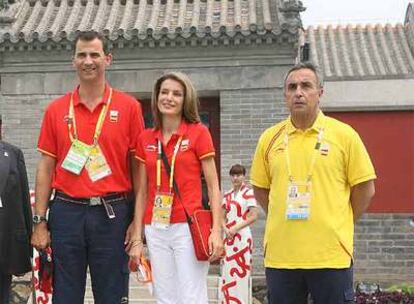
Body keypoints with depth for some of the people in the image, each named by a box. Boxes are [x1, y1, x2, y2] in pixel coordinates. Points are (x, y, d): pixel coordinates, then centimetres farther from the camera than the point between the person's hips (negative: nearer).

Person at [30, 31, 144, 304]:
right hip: (66, 212, 2)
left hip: (112, 213, -1)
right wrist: (39, 221, 2)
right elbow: (46, 168, 8)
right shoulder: (56, 110, 7)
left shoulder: (129, 107, 1)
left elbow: (138, 167, 1)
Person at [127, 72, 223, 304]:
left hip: (188, 226, -4)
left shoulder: (199, 132, 0)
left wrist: (217, 230, -12)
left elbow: (213, 185, -2)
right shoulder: (146, 139, 10)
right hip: (155, 230, 4)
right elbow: (142, 192, 12)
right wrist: (137, 238, 8)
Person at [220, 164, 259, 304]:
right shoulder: (227, 195, 13)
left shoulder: (248, 192, -5)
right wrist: (226, 229, -6)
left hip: (242, 236, -6)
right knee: (227, 271, 7)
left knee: (241, 271, -5)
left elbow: (254, 216, -12)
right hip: (228, 237, 6)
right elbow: (222, 216, 13)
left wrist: (235, 228, -12)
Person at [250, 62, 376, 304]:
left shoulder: (344, 134, -2)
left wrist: (338, 226, 4)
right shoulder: (269, 138, 6)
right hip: (280, 255, 3)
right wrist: (285, 221, 9)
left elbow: (365, 189, 3)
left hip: (331, 255, -2)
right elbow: (260, 189, 15)